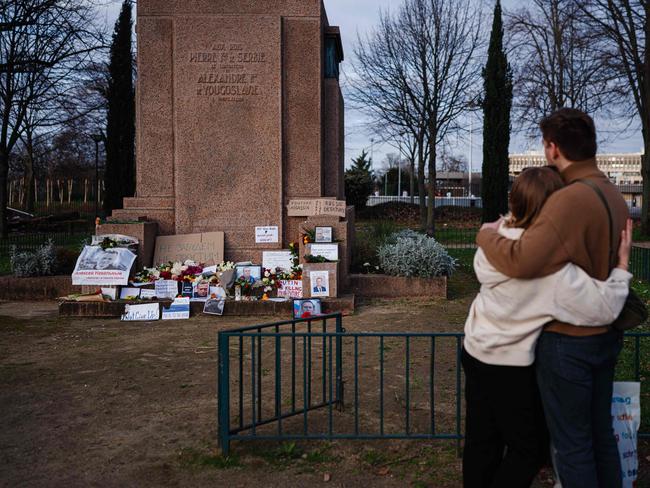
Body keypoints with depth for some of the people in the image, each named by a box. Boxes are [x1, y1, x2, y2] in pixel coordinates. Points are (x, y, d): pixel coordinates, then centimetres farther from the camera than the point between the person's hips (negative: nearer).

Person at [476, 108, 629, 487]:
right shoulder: (614, 195, 5)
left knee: (572, 444, 8)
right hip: (606, 334, 9)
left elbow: (520, 261, -34)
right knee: (601, 434, 22)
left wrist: (487, 234, -14)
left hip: (568, 341, -9)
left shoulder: (570, 199, -25)